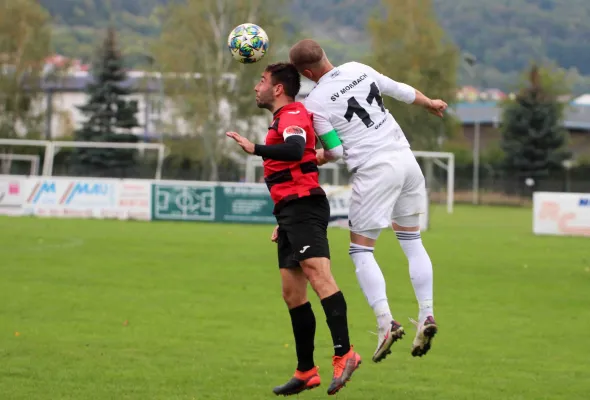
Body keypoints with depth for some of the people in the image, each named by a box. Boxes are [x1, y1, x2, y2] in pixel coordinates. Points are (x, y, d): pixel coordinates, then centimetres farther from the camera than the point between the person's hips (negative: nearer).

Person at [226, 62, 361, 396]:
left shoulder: (293, 115, -5)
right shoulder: (284, 120, 27)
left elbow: (295, 149, -28)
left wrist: (256, 149, -37)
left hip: (303, 206, -11)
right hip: (292, 211, 11)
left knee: (317, 272, -24)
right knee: (292, 293, 9)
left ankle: (344, 353, -37)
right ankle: (306, 372, 12)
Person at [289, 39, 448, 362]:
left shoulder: (314, 102, -9)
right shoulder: (358, 69, 6)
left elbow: (336, 150, -8)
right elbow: (400, 90, 19)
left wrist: (311, 160, 13)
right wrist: (430, 103, 37)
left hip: (374, 170, -6)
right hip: (405, 159, 6)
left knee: (361, 250, 2)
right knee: (412, 240, 16)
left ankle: (386, 322, -11)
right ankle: (426, 314, 9)